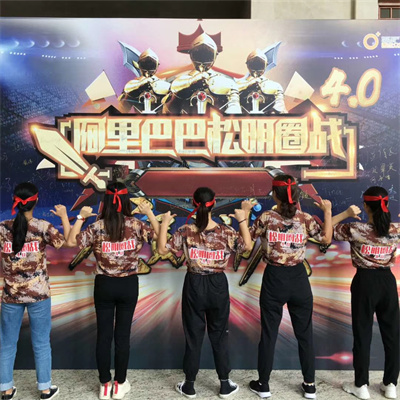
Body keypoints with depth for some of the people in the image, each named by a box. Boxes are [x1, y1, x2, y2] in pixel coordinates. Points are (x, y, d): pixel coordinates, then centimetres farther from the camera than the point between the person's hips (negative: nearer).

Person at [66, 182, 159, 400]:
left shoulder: (97, 227, -11)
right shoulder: (136, 225, -11)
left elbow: (71, 242, -4)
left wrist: (81, 217, 1)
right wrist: (149, 212, 6)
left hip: (104, 285, 0)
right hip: (129, 285, 0)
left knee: (103, 335, 11)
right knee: (122, 334, 10)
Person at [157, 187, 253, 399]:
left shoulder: (186, 231, -12)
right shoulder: (226, 231, -11)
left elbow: (162, 249, -6)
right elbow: (247, 246, 3)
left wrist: (164, 223, -3)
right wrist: (242, 220, 4)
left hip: (194, 286, 0)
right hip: (218, 286, 1)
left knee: (193, 336, 12)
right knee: (219, 336, 14)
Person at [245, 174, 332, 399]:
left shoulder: (266, 218, -10)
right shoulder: (306, 219, -6)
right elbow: (326, 239, 5)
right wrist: (328, 211, 11)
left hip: (274, 279, -1)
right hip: (299, 279, 2)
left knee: (269, 333, 10)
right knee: (305, 333, 15)